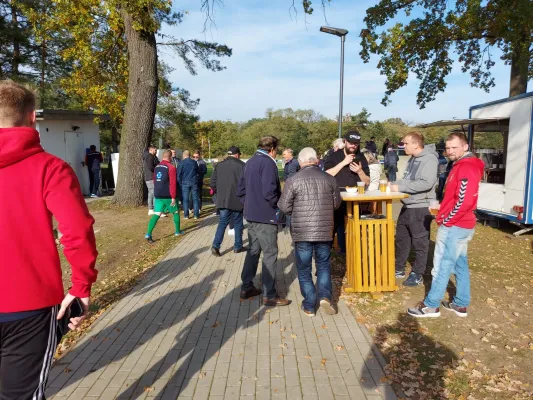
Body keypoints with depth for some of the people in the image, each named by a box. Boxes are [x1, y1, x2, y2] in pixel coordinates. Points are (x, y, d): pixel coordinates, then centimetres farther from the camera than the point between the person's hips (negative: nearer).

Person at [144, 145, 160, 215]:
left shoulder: (151, 157, 20)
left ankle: (150, 210, 20)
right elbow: (150, 167, -25)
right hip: (152, 178, -11)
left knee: (151, 194, 14)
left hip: (148, 178, 11)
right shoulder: (150, 157, -13)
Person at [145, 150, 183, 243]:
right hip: (168, 196, -5)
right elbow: (172, 183, -17)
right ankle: (178, 231, 25)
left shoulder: (156, 167, 10)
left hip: (158, 195, 5)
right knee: (176, 212, 15)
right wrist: (173, 197, -15)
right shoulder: (171, 167, -12)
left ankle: (148, 234, -12)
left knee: (156, 214, 2)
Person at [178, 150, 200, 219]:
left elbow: (179, 174, -3)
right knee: (195, 198, 7)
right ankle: (196, 214, 8)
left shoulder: (181, 163, -5)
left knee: (185, 199, 5)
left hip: (185, 183, -2)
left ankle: (186, 215, 6)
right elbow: (197, 172, 13)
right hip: (194, 182, 2)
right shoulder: (194, 162, 2)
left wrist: (180, 182, 9)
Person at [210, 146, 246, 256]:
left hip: (222, 200, 4)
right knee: (238, 223, 11)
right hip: (237, 200, -3)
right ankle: (238, 246, 21)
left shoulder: (219, 165, 5)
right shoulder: (241, 165, -8)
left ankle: (216, 245, -2)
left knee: (222, 222, 11)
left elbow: (212, 183, 5)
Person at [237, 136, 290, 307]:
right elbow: (269, 192, -24)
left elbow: (240, 189, 15)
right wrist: (279, 205, -8)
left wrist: (249, 204, 16)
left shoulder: (250, 162, 12)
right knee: (270, 254, -1)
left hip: (252, 215, 9)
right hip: (266, 216, -9)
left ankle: (246, 288, 24)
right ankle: (270, 295, 6)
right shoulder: (268, 163, -16)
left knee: (253, 251, 17)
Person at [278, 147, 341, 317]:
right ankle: (325, 295, 4)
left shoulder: (293, 180, -10)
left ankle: (309, 306, 16)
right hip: (324, 231, 2)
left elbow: (284, 207, -7)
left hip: (302, 232, -2)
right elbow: (337, 203, 9)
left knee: (304, 269, 11)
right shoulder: (329, 178, -1)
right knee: (323, 264, 20)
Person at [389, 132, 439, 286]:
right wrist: (394, 184, 1)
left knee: (419, 243, 5)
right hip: (407, 206, 9)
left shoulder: (429, 159, -17)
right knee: (401, 239, 16)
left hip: (420, 208, -9)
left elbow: (427, 183, -28)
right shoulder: (412, 159, 12)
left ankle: (417, 275, 18)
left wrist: (400, 187, -25)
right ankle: (399, 269, 30)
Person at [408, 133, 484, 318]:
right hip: (461, 225, 10)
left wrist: (446, 220, -16)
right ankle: (460, 304, 25)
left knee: (442, 266, -2)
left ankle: (431, 305, 7)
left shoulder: (466, 168, -18)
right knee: (460, 264, 15)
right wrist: (443, 212, 10)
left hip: (454, 226, -10)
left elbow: (464, 201, -25)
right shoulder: (462, 165, 15)